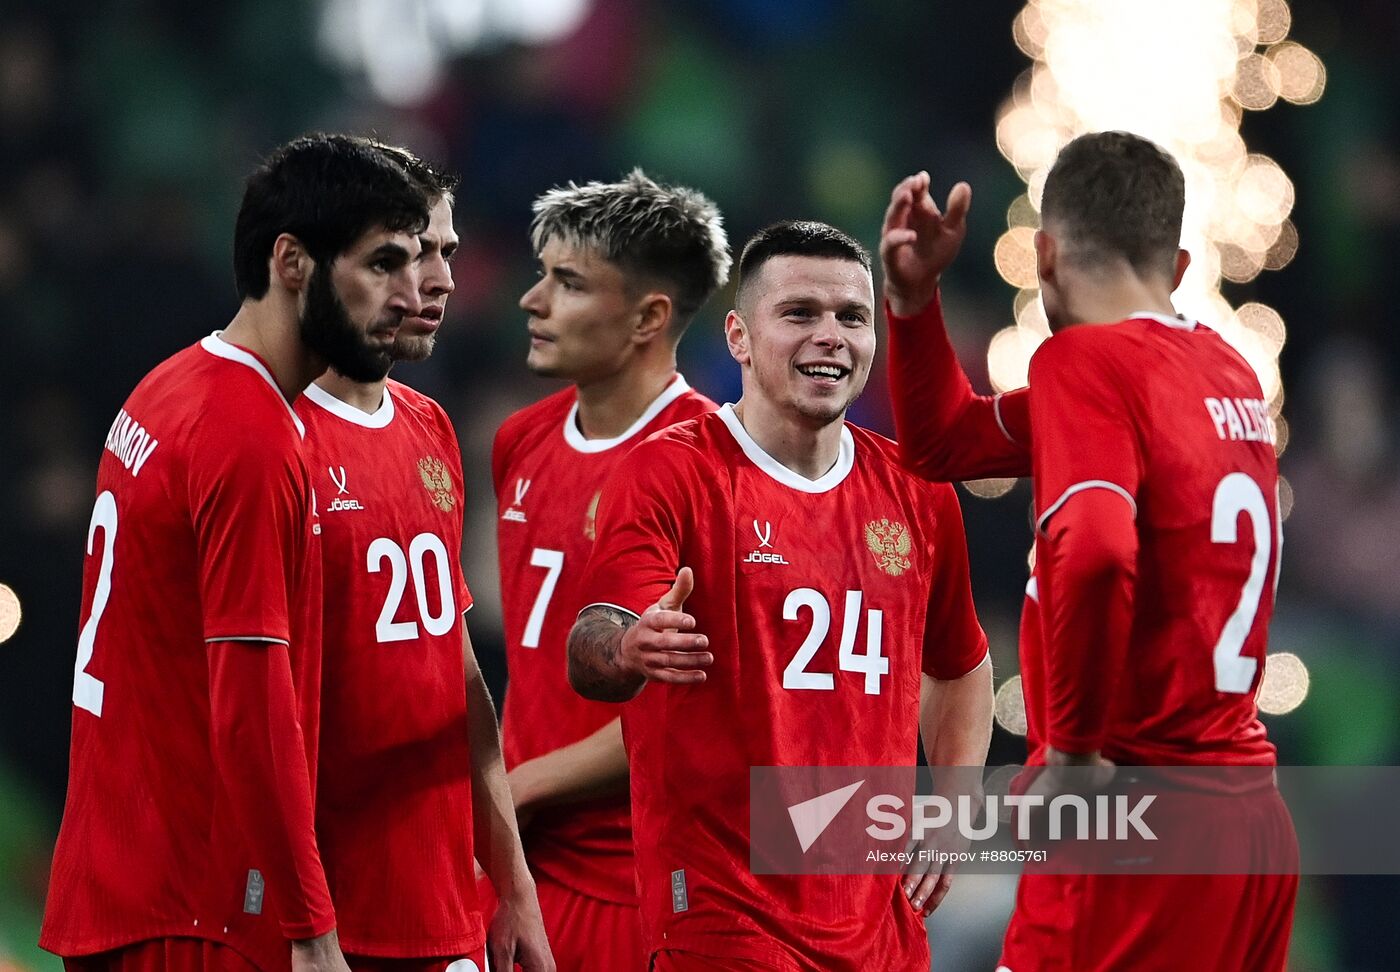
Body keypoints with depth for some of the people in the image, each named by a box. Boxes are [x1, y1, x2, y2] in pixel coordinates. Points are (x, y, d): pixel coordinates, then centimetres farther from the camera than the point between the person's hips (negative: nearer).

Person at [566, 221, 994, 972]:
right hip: (721, 911, -5)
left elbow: (959, 667, 25)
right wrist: (628, 652, -44)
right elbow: (592, 654, -21)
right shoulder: (670, 474, -7)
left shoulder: (917, 492, 10)